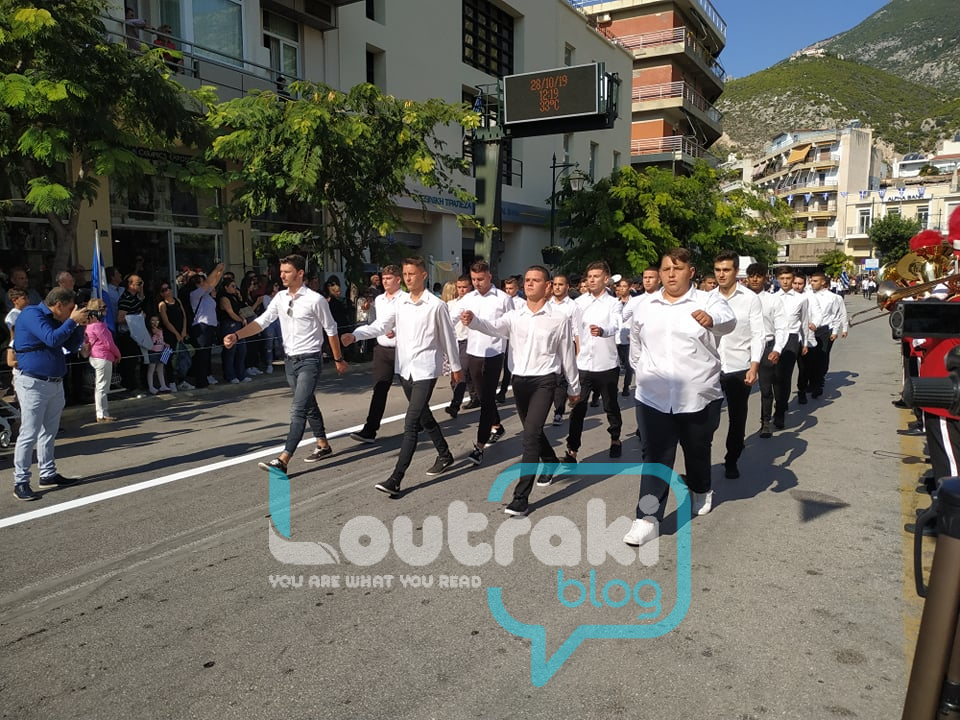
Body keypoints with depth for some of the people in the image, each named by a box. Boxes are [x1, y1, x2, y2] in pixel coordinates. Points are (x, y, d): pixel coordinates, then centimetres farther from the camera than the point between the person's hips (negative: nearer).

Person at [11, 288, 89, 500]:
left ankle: (48, 474, 23)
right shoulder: (31, 314, -10)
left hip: (55, 383, 9)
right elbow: (52, 339, -24)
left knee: (49, 431, 14)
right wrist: (73, 321, -15)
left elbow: (72, 346, 16)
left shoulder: (55, 320, 15)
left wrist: (80, 325, 4)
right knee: (29, 434, -6)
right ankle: (21, 482, 0)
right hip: (33, 383, -9)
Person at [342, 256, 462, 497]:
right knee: (423, 417, 20)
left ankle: (396, 480, -11)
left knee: (411, 424, -11)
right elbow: (380, 326, -3)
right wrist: (355, 335, -21)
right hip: (404, 368, 6)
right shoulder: (399, 303, 6)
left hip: (425, 370, -6)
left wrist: (455, 367, 7)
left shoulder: (436, 305, -7)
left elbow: (448, 337, 0)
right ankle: (444, 455, 41)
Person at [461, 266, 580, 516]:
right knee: (534, 432, 20)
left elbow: (567, 354, 5)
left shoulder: (559, 317, -3)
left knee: (530, 434, -13)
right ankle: (551, 463, 50)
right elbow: (494, 327, -18)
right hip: (519, 380, 4)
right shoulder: (514, 316, 3)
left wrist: (574, 387, 13)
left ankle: (521, 497, -9)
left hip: (544, 381, -4)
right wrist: (472, 321, -40)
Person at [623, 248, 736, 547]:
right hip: (653, 397, 2)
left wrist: (712, 319, -51)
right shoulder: (645, 307, 5)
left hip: (700, 397, -1)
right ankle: (648, 518, 3)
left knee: (697, 451, 19)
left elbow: (728, 320, -29)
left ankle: (701, 490, 47)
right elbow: (635, 344, 19)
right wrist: (643, 372, 21)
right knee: (655, 458, 0)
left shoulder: (708, 301, -7)